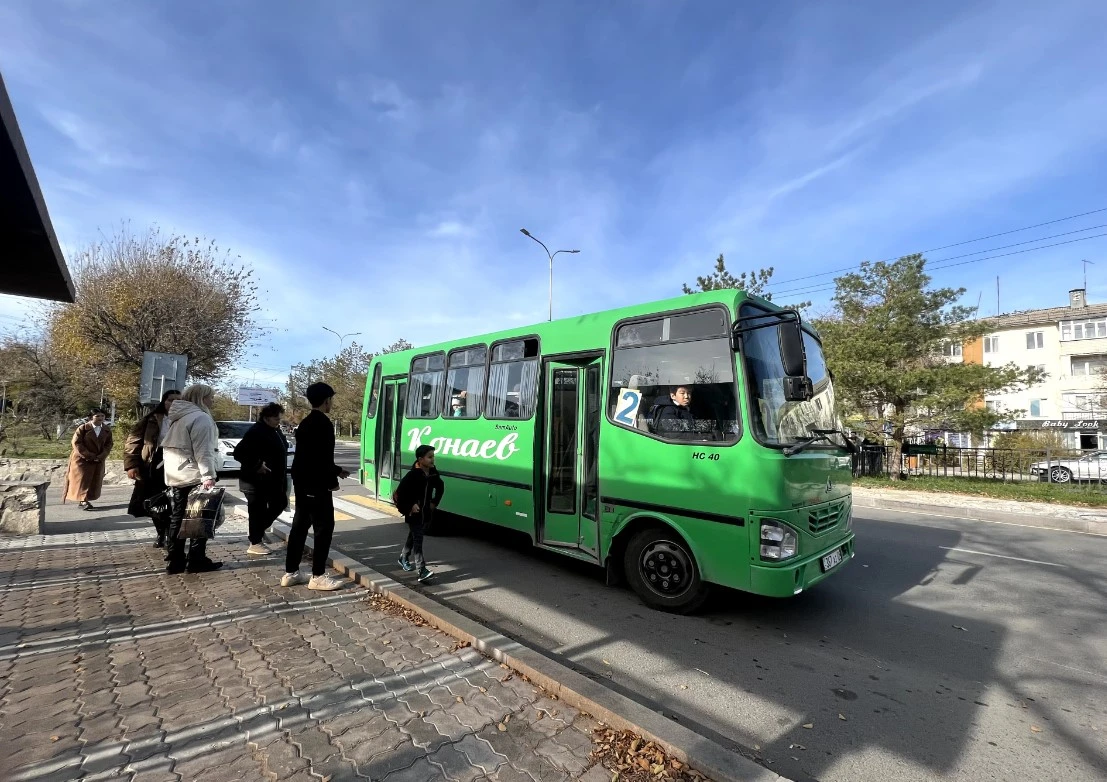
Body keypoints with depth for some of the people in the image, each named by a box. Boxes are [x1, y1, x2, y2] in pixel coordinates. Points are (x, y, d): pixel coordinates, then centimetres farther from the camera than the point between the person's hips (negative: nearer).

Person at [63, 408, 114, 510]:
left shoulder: (107, 429, 2)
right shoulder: (83, 428, -9)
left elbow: (109, 444, 3)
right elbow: (76, 443, -12)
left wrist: (101, 456, -12)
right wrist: (89, 456, -17)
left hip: (98, 460, 4)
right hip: (82, 459, -4)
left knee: (94, 482, 5)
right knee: (83, 480, -6)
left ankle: (83, 501, 16)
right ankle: (83, 501, -3)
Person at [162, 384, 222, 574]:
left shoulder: (179, 417, 16)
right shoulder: (201, 418, -15)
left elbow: (170, 447, 21)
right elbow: (203, 451, -22)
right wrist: (208, 475, -25)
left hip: (175, 476, 9)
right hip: (194, 476, -9)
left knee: (177, 518, 11)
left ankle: (175, 561, 16)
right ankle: (196, 561, 5)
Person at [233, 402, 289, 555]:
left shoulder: (276, 431, 10)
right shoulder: (255, 432, -19)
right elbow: (238, 453, -23)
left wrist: (282, 473, 15)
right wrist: (256, 466, -26)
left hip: (272, 479, 9)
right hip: (256, 480, -9)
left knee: (280, 504, 17)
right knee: (257, 511, 1)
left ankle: (259, 530, 33)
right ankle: (255, 543, 14)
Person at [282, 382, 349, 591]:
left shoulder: (305, 423, 14)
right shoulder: (323, 423, -16)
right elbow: (323, 457, -21)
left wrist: (337, 470, 23)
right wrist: (332, 481, -9)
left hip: (302, 483, 10)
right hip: (316, 485, -10)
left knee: (300, 526, 14)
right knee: (324, 527, -2)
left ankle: (290, 573, 22)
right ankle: (318, 576, 4)